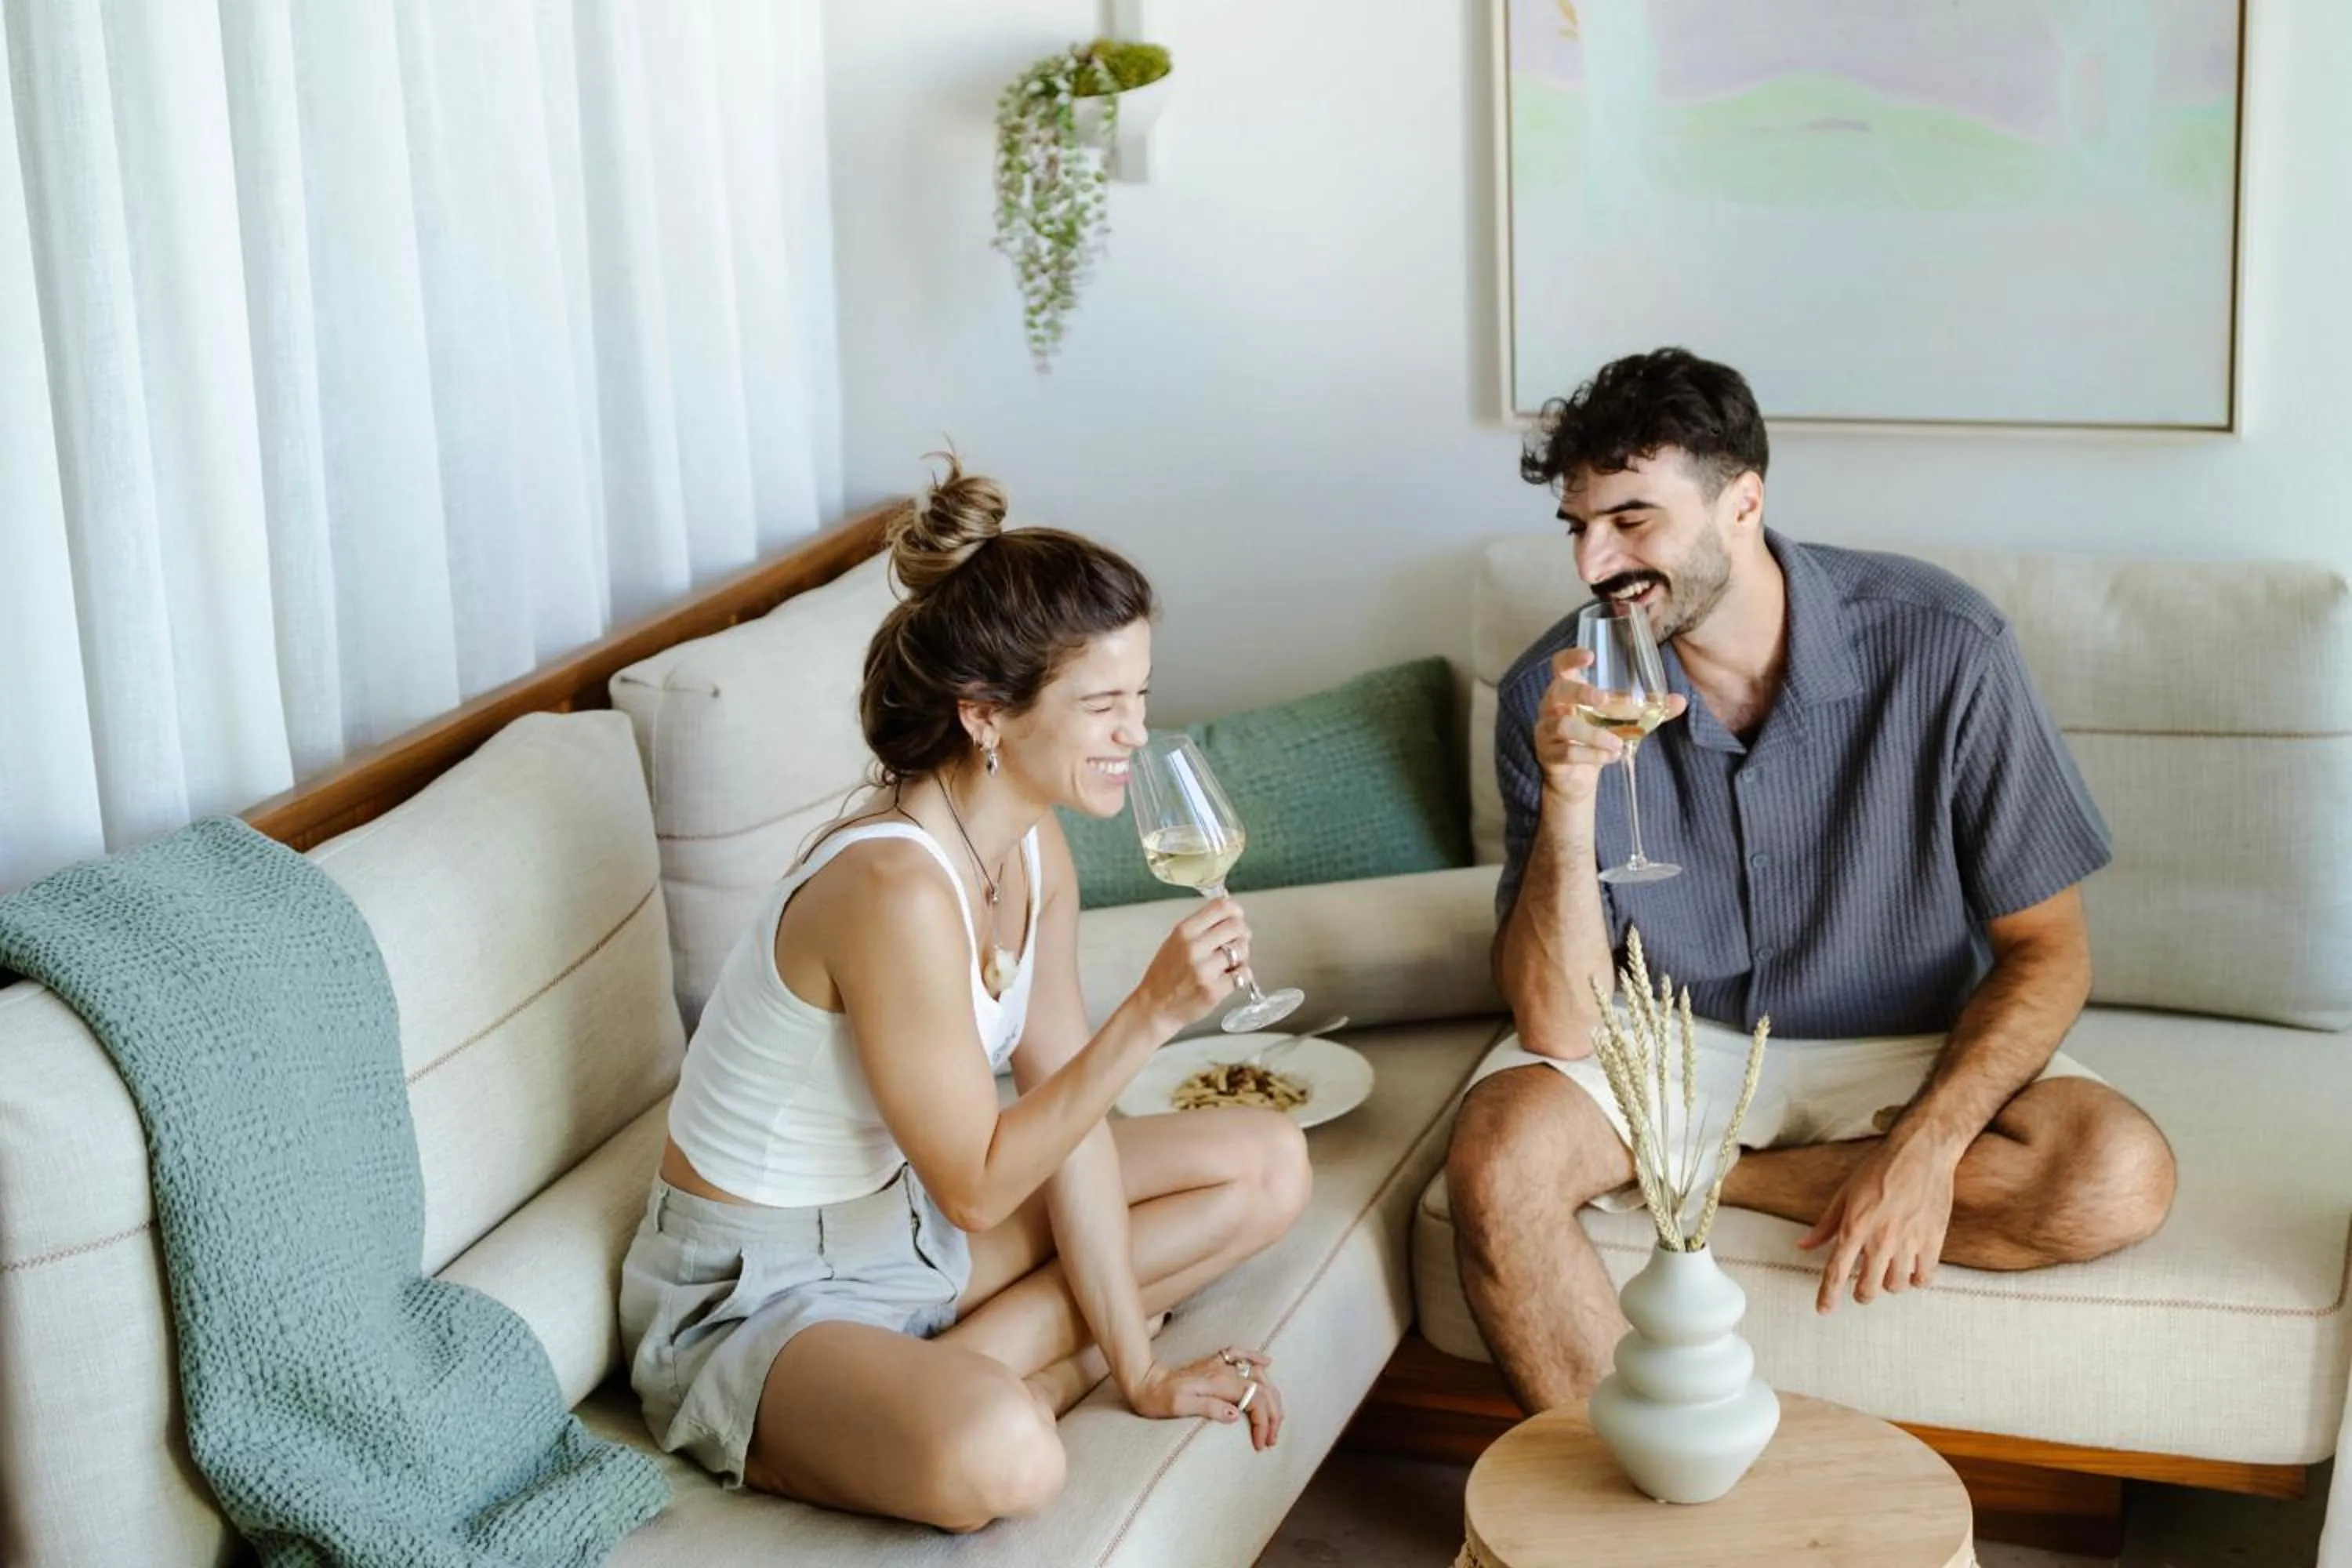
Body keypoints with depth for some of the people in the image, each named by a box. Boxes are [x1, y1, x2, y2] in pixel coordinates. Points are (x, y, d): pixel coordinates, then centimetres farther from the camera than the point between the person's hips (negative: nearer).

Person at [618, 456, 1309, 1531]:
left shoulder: (1036, 852, -2)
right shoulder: (894, 888, -30)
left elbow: (1068, 1118, 0)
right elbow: (976, 1189, -22)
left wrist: (1138, 1369, 0)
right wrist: (1150, 1016, -28)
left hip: (905, 1221, 10)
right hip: (749, 1298, -10)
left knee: (1269, 1167, 9)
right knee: (998, 1457, -41)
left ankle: (967, 1363, 1)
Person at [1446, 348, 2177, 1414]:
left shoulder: (1941, 647, -19)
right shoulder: (1556, 694, -15)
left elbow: (2046, 951, -12)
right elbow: (1556, 1026, -18)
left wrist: (1925, 1145, -27)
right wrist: (1568, 798, -33)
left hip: (1905, 1050, 1)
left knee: (2118, 1180, -27)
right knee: (1496, 1159, -30)